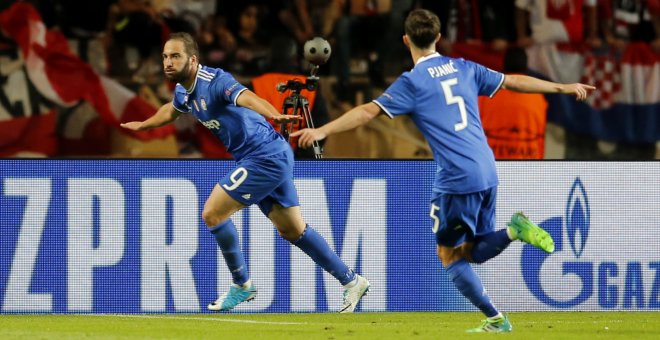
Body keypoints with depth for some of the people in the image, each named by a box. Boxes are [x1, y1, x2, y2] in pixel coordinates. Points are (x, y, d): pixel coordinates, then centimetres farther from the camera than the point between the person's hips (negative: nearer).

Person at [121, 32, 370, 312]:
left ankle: (242, 285, 6)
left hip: (265, 157, -10)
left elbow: (246, 97, -41)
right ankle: (351, 282, 24)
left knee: (212, 214, -9)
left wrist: (272, 115, -60)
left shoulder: (213, 81, -20)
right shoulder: (183, 90, 8)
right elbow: (171, 110, 33)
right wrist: (142, 125, 50)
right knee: (293, 231, 15)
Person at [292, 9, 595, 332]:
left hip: (455, 180, -6)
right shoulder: (463, 68, 14)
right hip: (487, 174, 6)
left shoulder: (412, 82, -4)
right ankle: (514, 230, -11)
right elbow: (514, 81, 21)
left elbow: (369, 111, -12)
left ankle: (496, 319, -3)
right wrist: (563, 88, 31)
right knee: (473, 252, 17)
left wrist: (323, 130, -11)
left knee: (449, 254, 8)